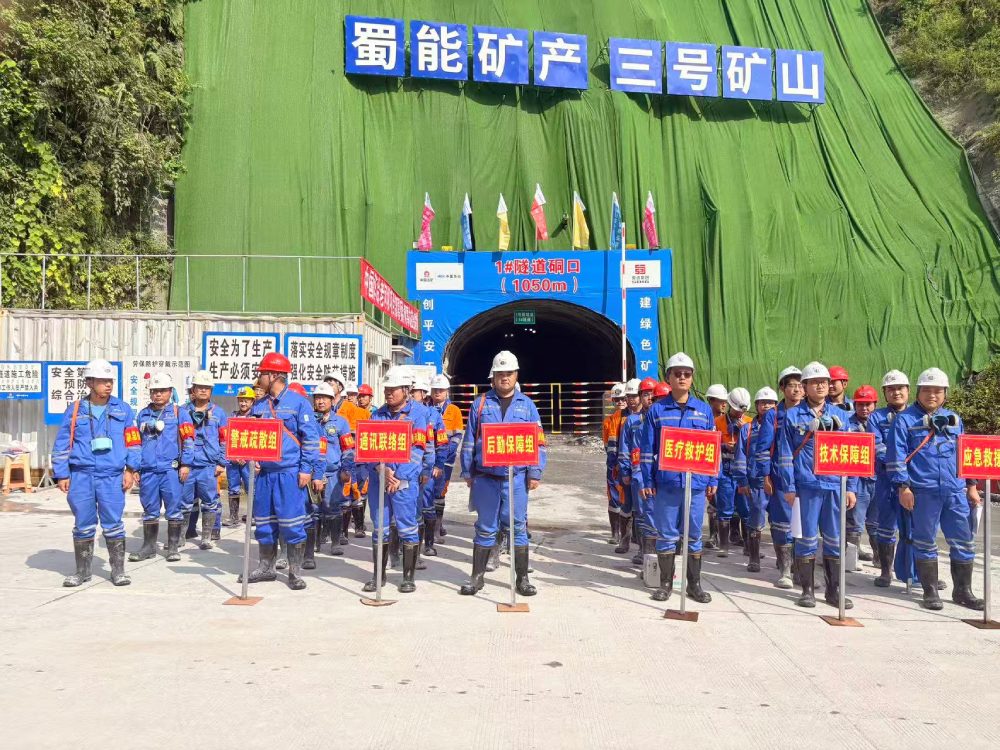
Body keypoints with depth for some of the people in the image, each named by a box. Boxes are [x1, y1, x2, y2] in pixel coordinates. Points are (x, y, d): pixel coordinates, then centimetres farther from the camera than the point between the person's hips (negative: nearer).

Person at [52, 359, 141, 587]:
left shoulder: (122, 410, 7)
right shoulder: (75, 410, 7)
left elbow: (132, 441, 8)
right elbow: (61, 444, 9)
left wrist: (130, 469, 0)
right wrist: (61, 475, 4)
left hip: (112, 477, -1)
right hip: (80, 476, 1)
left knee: (113, 524, 0)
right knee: (83, 525, 8)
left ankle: (118, 570, 10)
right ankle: (83, 570, 21)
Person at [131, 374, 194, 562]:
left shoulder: (179, 413, 3)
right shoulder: (143, 415, 16)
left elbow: (188, 440, -2)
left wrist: (185, 464, -8)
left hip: (171, 469, -4)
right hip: (148, 470, 4)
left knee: (174, 508, -1)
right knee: (149, 510, 11)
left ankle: (173, 547, 8)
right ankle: (149, 547, 21)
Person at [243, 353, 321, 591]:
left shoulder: (298, 403, -4)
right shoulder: (259, 406, 13)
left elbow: (311, 439, -6)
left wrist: (306, 469, -11)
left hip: (290, 472, -6)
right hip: (264, 472, 6)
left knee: (292, 523, -4)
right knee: (263, 522, 12)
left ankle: (295, 572, 5)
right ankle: (266, 567, 25)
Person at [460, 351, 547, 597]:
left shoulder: (527, 405, 6)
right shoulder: (480, 404, 7)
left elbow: (538, 442, 4)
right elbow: (469, 441, 8)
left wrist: (535, 474, -3)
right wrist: (467, 472, 5)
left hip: (516, 478, 0)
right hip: (485, 478, 0)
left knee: (518, 528, 5)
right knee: (485, 528, 8)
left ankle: (522, 579, 15)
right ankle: (477, 576, 19)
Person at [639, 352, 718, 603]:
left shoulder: (705, 410, 7)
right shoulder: (657, 410, 1)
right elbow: (647, 448, 1)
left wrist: (713, 480, 5)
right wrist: (647, 481, -3)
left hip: (696, 483, 1)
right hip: (665, 483, -1)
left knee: (694, 536, 10)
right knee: (666, 535, 7)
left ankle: (694, 584, 21)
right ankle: (666, 583, 19)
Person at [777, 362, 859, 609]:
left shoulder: (840, 415, 12)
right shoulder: (793, 416, 3)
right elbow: (785, 454, 1)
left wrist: (851, 487, 5)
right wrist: (789, 487, -5)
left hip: (835, 486, 3)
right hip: (806, 485, -3)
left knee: (835, 539, 8)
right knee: (807, 538, 2)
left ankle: (834, 590, 19)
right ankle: (807, 589, 12)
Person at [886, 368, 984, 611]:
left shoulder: (954, 419, 16)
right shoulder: (905, 420, 1)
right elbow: (896, 456, -4)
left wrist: (971, 485, 17)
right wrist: (902, 487, -10)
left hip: (956, 490, 4)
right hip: (923, 491, -4)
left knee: (963, 541, 6)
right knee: (925, 542, 3)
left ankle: (962, 591, 19)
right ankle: (930, 592, 14)